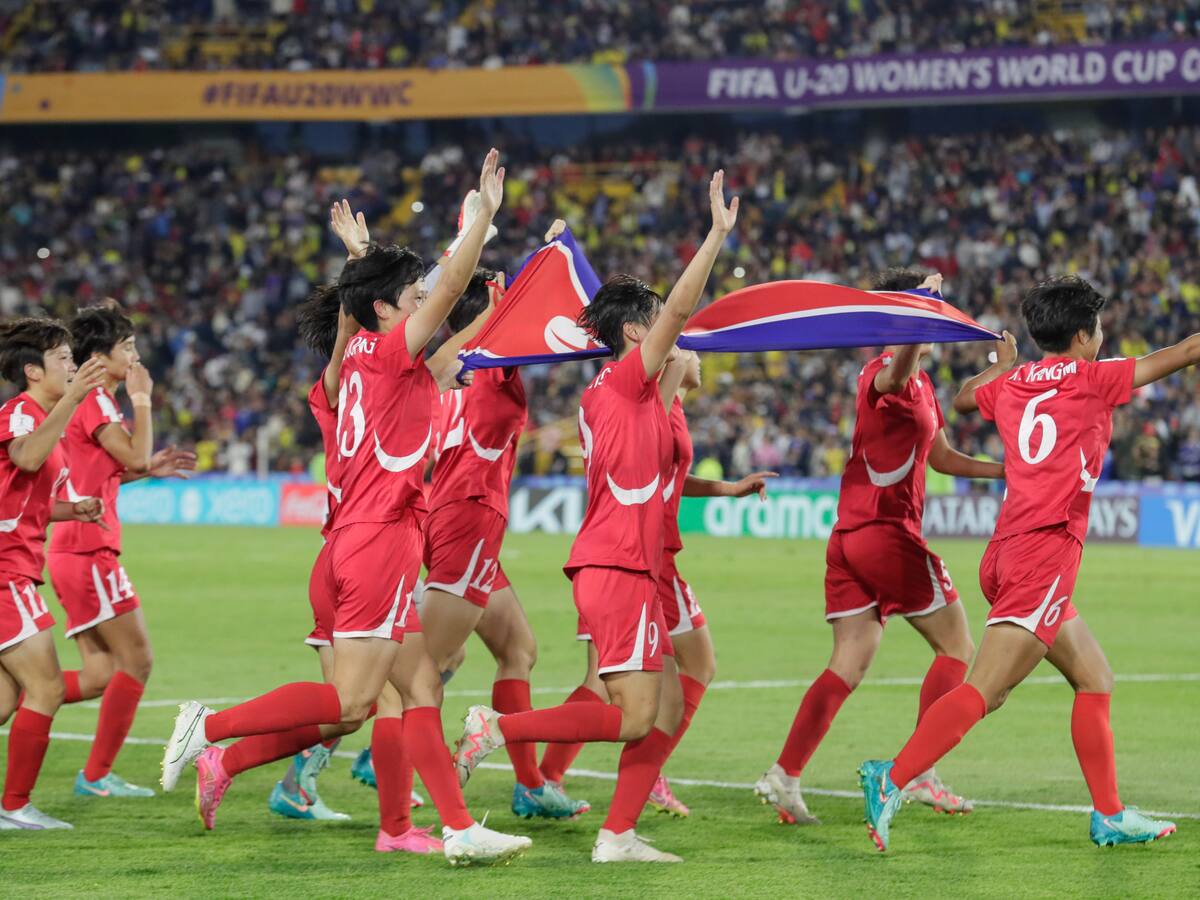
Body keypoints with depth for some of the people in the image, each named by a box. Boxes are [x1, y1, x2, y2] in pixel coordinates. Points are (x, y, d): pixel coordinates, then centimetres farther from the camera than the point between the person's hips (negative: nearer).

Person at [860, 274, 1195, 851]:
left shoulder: (1011, 386, 15)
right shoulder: (1090, 379, -2)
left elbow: (964, 398, 38)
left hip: (1009, 553, 9)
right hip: (1047, 550, -9)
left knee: (1095, 678, 17)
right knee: (981, 693, -15)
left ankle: (1109, 815, 19)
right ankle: (891, 780, -23)